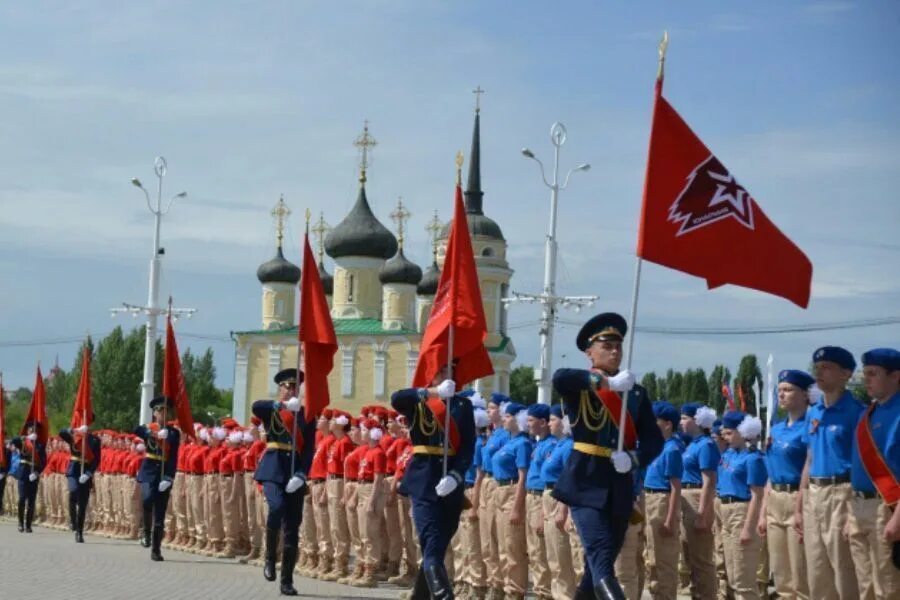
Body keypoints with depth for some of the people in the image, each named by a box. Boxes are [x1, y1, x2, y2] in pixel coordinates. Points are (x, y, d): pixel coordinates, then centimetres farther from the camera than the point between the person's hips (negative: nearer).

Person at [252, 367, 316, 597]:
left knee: (292, 528, 1)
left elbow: (309, 449, 2)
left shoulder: (307, 415, 11)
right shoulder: (270, 410, 7)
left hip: (295, 473, 2)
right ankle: (270, 558, -8)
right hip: (273, 469, -2)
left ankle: (287, 582, 7)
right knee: (277, 506, -29)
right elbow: (255, 406, -18)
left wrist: (301, 474, -13)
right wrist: (283, 405, -32)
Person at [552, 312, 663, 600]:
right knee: (601, 558, -18)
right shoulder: (579, 386, -1)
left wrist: (632, 458, -14)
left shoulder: (636, 393, 11)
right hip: (586, 482, -5)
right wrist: (607, 382, -31)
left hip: (620, 485, 5)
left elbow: (654, 439, 6)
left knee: (601, 560, 14)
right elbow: (559, 378, -26)